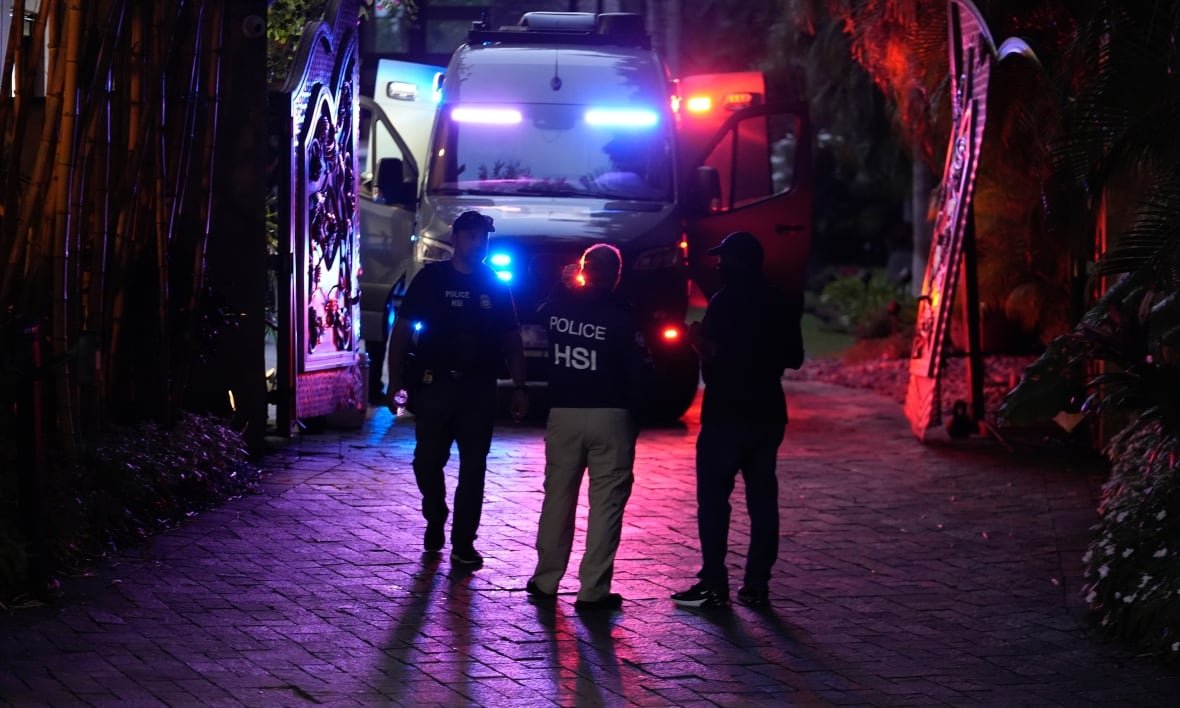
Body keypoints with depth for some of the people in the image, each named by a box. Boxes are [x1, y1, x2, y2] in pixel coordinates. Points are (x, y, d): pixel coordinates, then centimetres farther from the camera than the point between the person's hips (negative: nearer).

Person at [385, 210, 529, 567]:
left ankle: (463, 543, 10)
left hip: (479, 389, 2)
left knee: (473, 467, 3)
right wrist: (396, 382, -9)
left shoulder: (496, 286, 8)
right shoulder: (431, 277, 0)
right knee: (428, 461, 0)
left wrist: (519, 387, 3)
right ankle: (435, 518, 26)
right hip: (435, 385, -2)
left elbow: (511, 340, 11)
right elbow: (402, 329, -1)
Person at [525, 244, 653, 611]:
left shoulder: (557, 305, -1)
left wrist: (565, 285, 19)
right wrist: (635, 410, 6)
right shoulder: (619, 315, -11)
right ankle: (593, 590, -2)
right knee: (606, 502, 0)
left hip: (563, 412, 4)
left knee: (558, 495, 15)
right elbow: (639, 369, -9)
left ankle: (546, 580, 21)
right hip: (611, 416, -4)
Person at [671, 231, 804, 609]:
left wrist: (701, 343, 0)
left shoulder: (725, 303, -13)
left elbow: (716, 362, -18)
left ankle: (714, 584, -4)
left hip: (727, 415, -7)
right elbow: (794, 358, 15)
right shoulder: (781, 305, 8)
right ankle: (757, 584, 10)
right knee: (762, 498, 9)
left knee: (713, 497, -2)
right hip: (768, 414, 7)